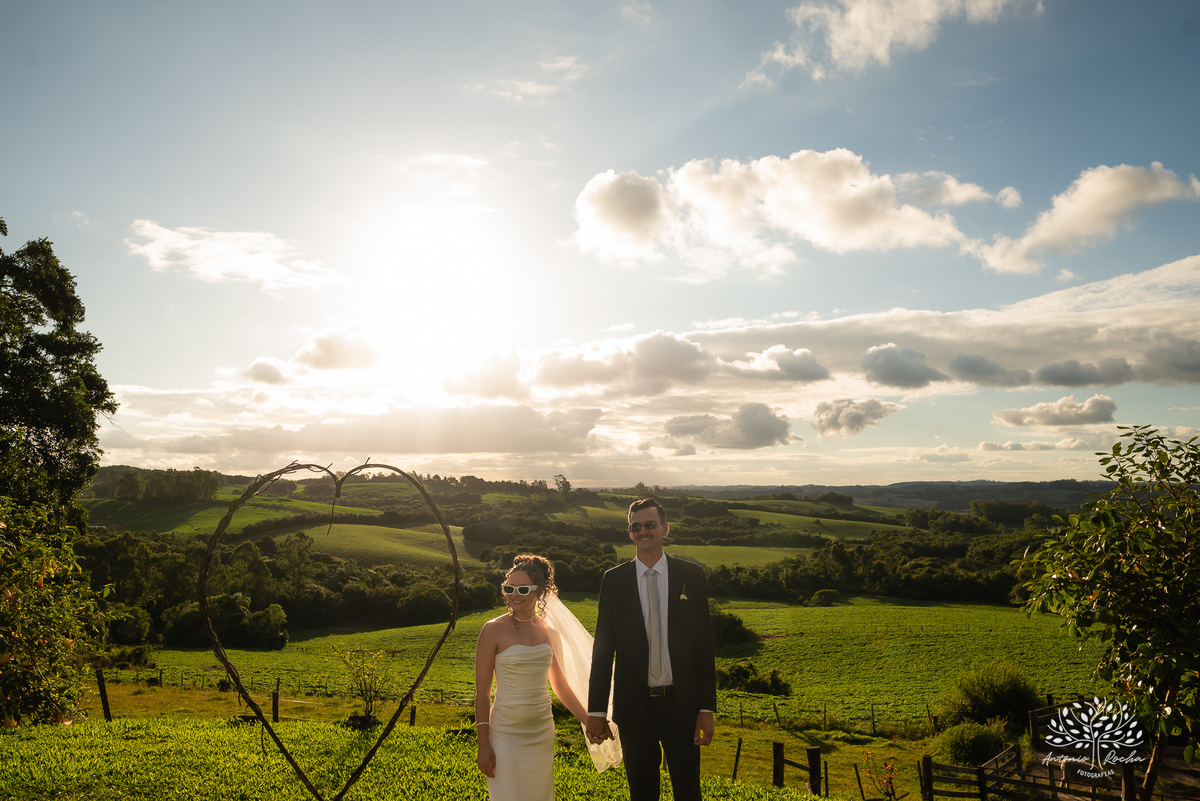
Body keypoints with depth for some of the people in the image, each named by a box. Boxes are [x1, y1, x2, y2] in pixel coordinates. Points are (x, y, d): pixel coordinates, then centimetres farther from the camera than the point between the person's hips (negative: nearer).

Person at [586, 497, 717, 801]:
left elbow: (704, 644, 0)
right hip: (634, 706, 0)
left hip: (681, 704, 0)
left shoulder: (692, 576, 0)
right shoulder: (614, 580, 0)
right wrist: (596, 710, 1)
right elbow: (603, 648, 2)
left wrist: (706, 708, -3)